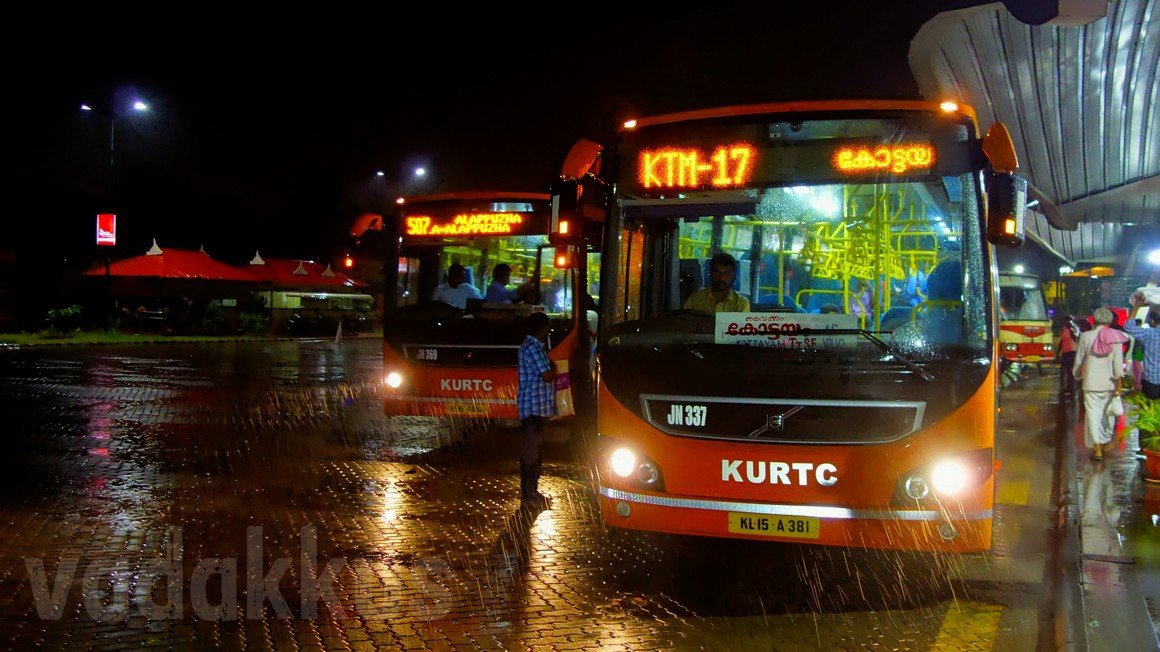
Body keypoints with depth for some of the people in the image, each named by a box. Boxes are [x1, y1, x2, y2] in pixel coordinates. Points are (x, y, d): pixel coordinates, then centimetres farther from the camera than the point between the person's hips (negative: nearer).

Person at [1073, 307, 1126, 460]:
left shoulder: (1086, 336, -6)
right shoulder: (1115, 338, -5)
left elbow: (1079, 361, 0)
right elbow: (1118, 362, -8)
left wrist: (1077, 376, 17)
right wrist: (1119, 385, -6)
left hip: (1091, 382, -2)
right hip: (1109, 382, 2)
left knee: (1093, 413, 1)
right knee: (1108, 412, 18)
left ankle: (1097, 447, -6)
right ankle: (1106, 442, 32)